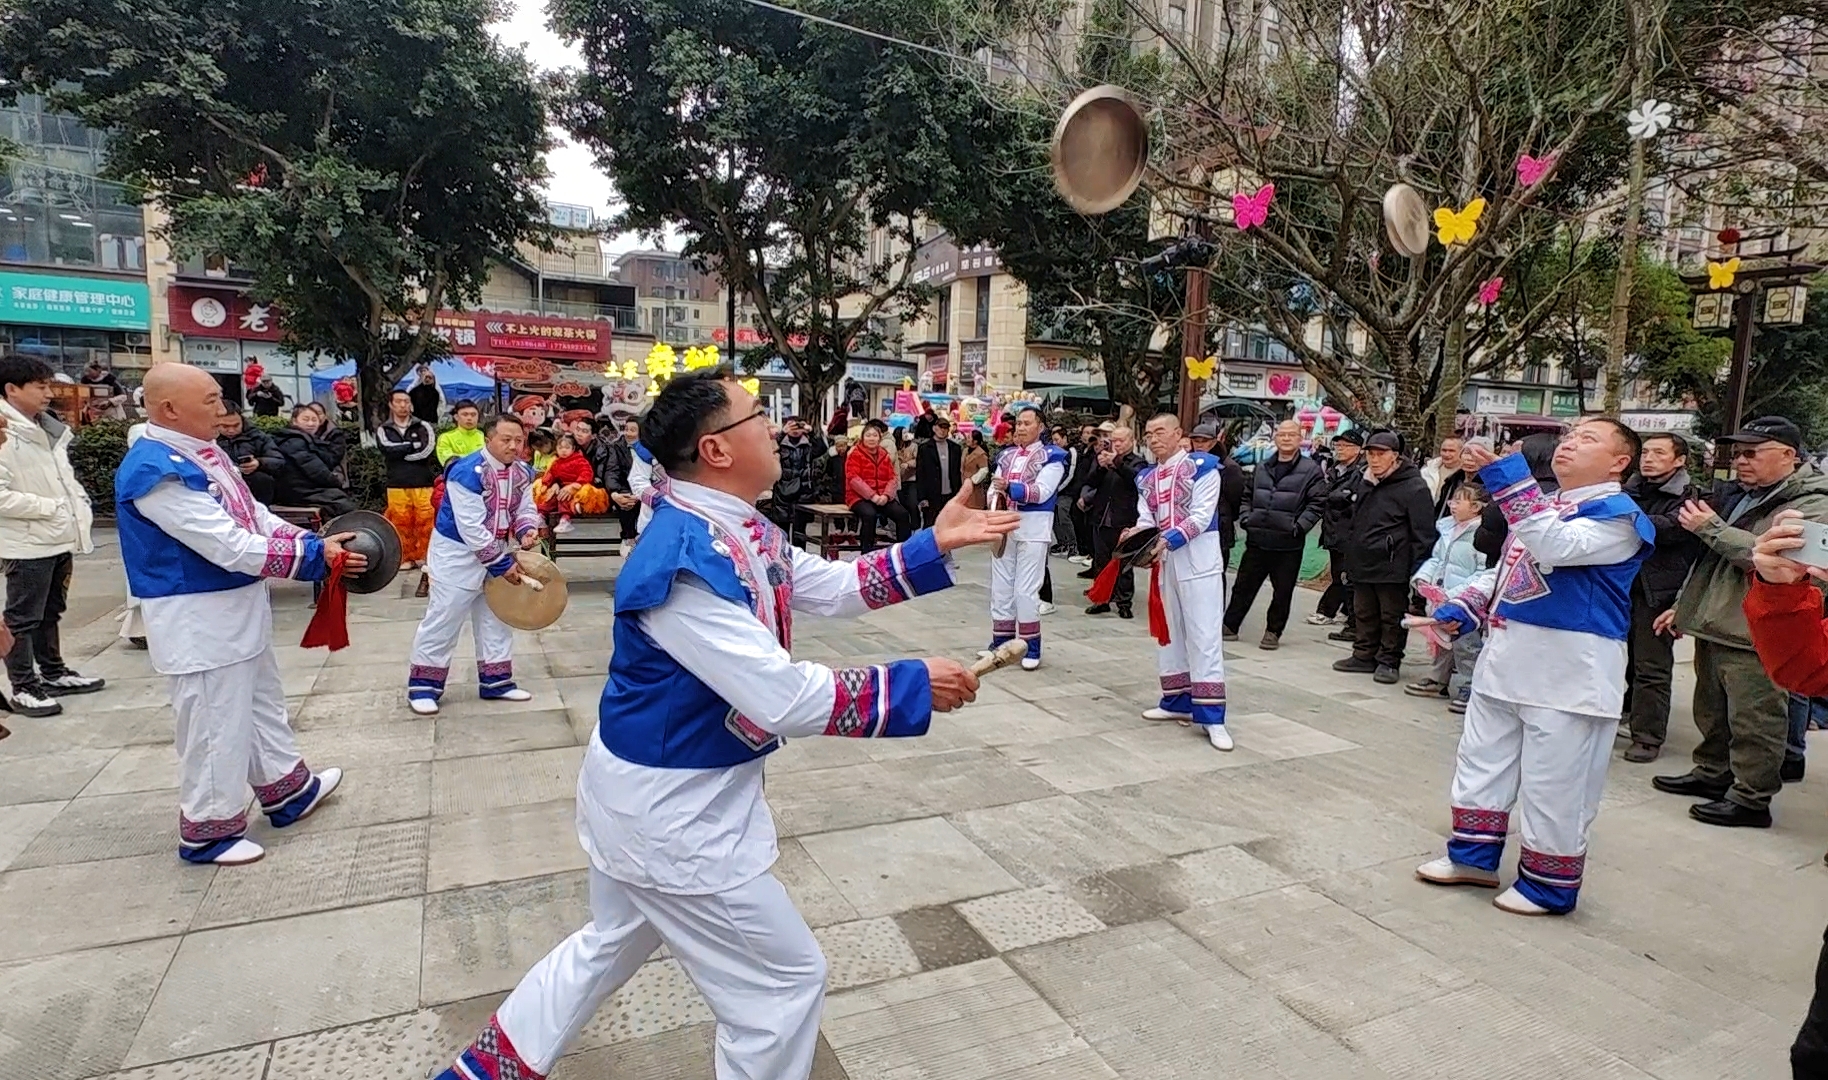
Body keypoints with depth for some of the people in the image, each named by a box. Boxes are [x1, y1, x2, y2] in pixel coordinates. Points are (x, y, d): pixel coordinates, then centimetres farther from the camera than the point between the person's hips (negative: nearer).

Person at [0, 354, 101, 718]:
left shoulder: (48, 430, 10)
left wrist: (80, 505, 6)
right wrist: (51, 507, -19)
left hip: (60, 538, 8)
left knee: (51, 612, 19)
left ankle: (54, 673, 31)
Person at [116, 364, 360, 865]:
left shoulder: (202, 452, 6)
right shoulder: (156, 472, -24)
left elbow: (256, 517, 9)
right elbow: (231, 547, -28)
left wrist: (316, 544, -6)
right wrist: (315, 556, -24)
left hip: (239, 607, 10)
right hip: (199, 620, -10)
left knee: (263, 702, 22)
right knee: (217, 723, 3)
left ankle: (288, 790, 39)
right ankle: (207, 830, 21)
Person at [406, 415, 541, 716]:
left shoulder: (522, 472, -4)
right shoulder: (467, 473, -27)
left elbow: (526, 509, 6)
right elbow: (472, 529, -29)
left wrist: (526, 531, -18)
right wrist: (502, 565, -26)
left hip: (498, 551, 8)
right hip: (457, 553, -7)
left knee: (496, 617, 13)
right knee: (444, 618, -2)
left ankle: (495, 681, 23)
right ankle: (424, 685, 11)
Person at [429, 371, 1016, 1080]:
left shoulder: (744, 532, 0)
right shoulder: (683, 562, -30)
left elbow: (836, 587, 9)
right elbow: (784, 700, -34)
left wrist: (936, 543, 0)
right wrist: (914, 685, -25)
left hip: (651, 794, 10)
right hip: (673, 813, -10)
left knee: (613, 941, 31)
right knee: (786, 982, 7)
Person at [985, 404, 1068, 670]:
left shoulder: (1052, 456, -4)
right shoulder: (1006, 454, 13)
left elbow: (1042, 492, -17)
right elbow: (994, 487, 8)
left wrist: (1010, 487, -28)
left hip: (1033, 528, -5)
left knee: (1026, 589, -7)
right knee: (1000, 586, 9)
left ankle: (1031, 647, 5)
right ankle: (1001, 642, 19)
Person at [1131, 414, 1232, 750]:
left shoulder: (1202, 466, -7)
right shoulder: (1147, 477, 11)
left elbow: (1202, 516, -15)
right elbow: (1146, 518, 3)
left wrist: (1167, 540, -27)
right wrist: (1136, 535, -20)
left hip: (1199, 561, -7)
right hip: (1164, 562, 7)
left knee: (1203, 636, -8)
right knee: (1169, 632, 13)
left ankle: (1211, 716, -7)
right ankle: (1178, 702, 25)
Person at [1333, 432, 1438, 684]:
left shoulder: (1414, 488, -11)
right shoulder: (1367, 484, 14)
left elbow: (1423, 534, -13)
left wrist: (1417, 572, -16)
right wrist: (1350, 560, 16)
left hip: (1392, 568, -7)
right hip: (1363, 565, 8)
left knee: (1392, 617, 3)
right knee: (1364, 615, 14)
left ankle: (1389, 661, 12)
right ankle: (1364, 656, 24)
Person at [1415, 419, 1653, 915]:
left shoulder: (1619, 515, -10)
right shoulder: (1544, 506, 17)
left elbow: (1556, 547, -30)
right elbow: (1504, 570, 23)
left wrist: (1510, 482, -34)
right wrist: (1462, 607, 7)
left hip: (1569, 672, -9)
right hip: (1506, 659, 9)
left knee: (1554, 783, 2)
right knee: (1481, 761, 17)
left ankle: (1550, 886, 19)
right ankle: (1474, 857, 32)